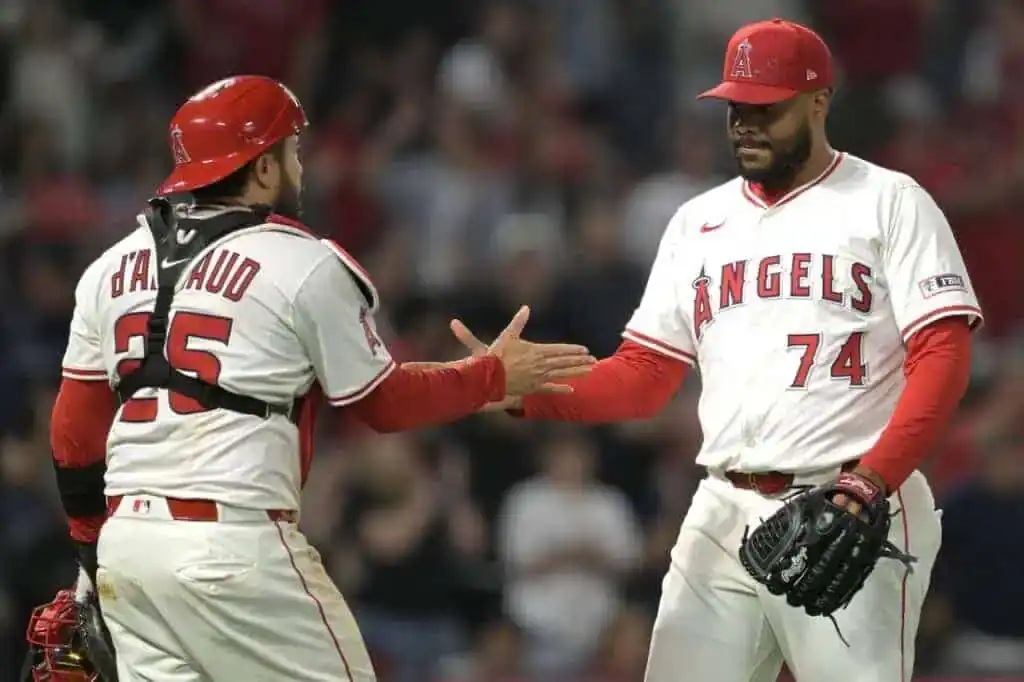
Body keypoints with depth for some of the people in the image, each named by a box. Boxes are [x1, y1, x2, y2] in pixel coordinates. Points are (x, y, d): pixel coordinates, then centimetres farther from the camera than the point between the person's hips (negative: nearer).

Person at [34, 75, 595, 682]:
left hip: (126, 540, 6)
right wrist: (498, 375, 18)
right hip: (235, 541, -6)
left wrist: (92, 546, 24)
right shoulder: (306, 266, -4)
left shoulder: (112, 268, 12)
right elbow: (382, 403, 5)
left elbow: (75, 430, 14)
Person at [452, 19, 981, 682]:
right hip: (722, 517, 5)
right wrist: (523, 391, -2)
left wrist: (875, 478, -22)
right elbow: (644, 376, 15)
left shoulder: (889, 202, 1)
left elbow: (942, 355, -8)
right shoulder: (698, 222, 17)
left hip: (850, 514, -5)